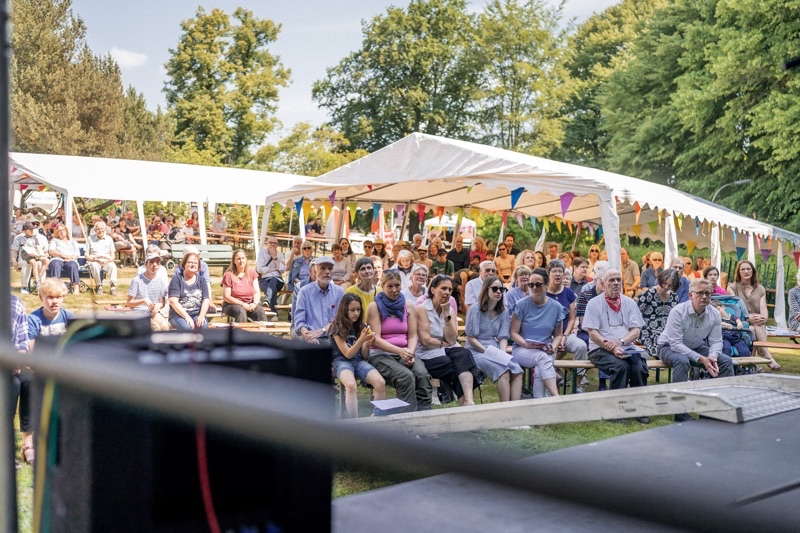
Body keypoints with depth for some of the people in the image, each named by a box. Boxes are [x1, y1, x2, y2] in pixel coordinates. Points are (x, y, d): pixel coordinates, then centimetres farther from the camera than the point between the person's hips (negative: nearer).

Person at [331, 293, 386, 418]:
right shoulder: (337, 328, -2)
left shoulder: (362, 327, 12)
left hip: (359, 361, 4)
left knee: (380, 383, -27)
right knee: (351, 385, -39)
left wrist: (367, 344, -9)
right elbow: (347, 354, -7)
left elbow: (364, 356, 12)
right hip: (342, 361, -4)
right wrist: (361, 340, -20)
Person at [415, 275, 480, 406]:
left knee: (464, 354, -30)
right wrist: (444, 343, -2)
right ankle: (466, 402, -17)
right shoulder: (422, 309, -5)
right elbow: (425, 340, -14)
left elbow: (452, 340, -4)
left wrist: (447, 314, -9)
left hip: (448, 351, 4)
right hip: (428, 356, -4)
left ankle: (468, 400, -42)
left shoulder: (451, 310, 11)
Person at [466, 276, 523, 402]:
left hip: (496, 351, 5)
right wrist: (487, 351, -15)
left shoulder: (503, 313, 12)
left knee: (517, 371, -24)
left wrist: (502, 353, -13)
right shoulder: (475, 310, -3)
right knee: (503, 370, -31)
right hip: (477, 351, -5)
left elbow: (503, 337, 6)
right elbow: (471, 338, -6)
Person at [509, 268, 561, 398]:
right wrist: (526, 344, -18)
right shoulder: (522, 305, -1)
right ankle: (557, 399, -47)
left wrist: (553, 347, -7)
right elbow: (513, 333, -1)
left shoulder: (556, 307, 7)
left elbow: (558, 335, 15)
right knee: (543, 358, -36)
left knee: (540, 371, -34)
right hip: (521, 350, -2)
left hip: (545, 352, 2)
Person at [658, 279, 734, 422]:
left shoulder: (714, 314, -9)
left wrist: (712, 357, -28)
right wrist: (701, 359, -35)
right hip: (669, 347, -6)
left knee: (726, 361, -12)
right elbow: (676, 344, -29)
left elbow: (716, 341, -5)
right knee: (682, 361, -38)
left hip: (697, 347, 6)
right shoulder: (678, 312, -26)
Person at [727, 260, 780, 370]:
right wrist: (748, 317, -22)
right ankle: (768, 357, -44)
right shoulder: (732, 287, 11)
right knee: (757, 328, -35)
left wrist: (764, 317, -20)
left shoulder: (760, 289, 21)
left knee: (759, 326, -35)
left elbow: (763, 307, 5)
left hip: (757, 323, 2)